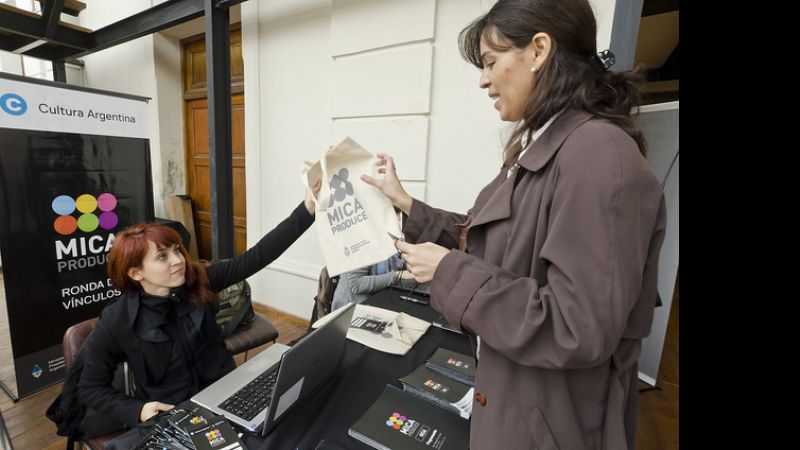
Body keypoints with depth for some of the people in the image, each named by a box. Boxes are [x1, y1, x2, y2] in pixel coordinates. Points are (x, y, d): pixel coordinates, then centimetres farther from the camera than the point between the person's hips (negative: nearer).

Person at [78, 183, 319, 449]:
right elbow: (90, 389, 1)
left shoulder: (199, 282, -9)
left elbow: (257, 256, -19)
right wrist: (137, 410, -17)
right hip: (167, 417, 0)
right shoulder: (116, 323, -12)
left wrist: (306, 210, -28)